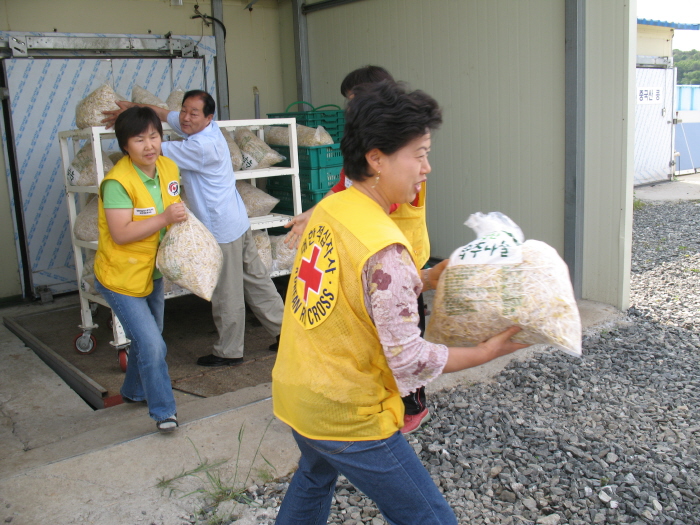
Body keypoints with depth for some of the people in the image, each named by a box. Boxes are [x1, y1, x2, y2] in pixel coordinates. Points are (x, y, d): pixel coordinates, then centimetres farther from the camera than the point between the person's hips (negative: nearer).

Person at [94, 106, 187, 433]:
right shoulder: (118, 181, -25)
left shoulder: (169, 168, -3)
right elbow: (120, 234, -28)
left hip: (152, 272, 8)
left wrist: (181, 217, -5)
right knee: (152, 345, -9)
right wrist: (165, 218, -34)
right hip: (120, 277, -7)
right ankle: (163, 410, 10)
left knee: (148, 339, 22)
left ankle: (134, 392, 46)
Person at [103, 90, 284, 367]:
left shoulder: (201, 147, -23)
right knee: (256, 280, 16)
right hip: (238, 221, 10)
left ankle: (228, 351, 18)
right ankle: (283, 329, 26)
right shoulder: (207, 128, 5)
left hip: (221, 230, -10)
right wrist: (133, 107, 7)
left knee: (226, 295, 4)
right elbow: (164, 113, 17)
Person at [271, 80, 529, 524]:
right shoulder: (385, 250, -27)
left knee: (315, 476, 37)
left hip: (294, 391, 9)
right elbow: (410, 361, -23)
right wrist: (488, 352, -11)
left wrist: (424, 279, 2)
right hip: (349, 417, -8)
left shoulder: (328, 209, -3)